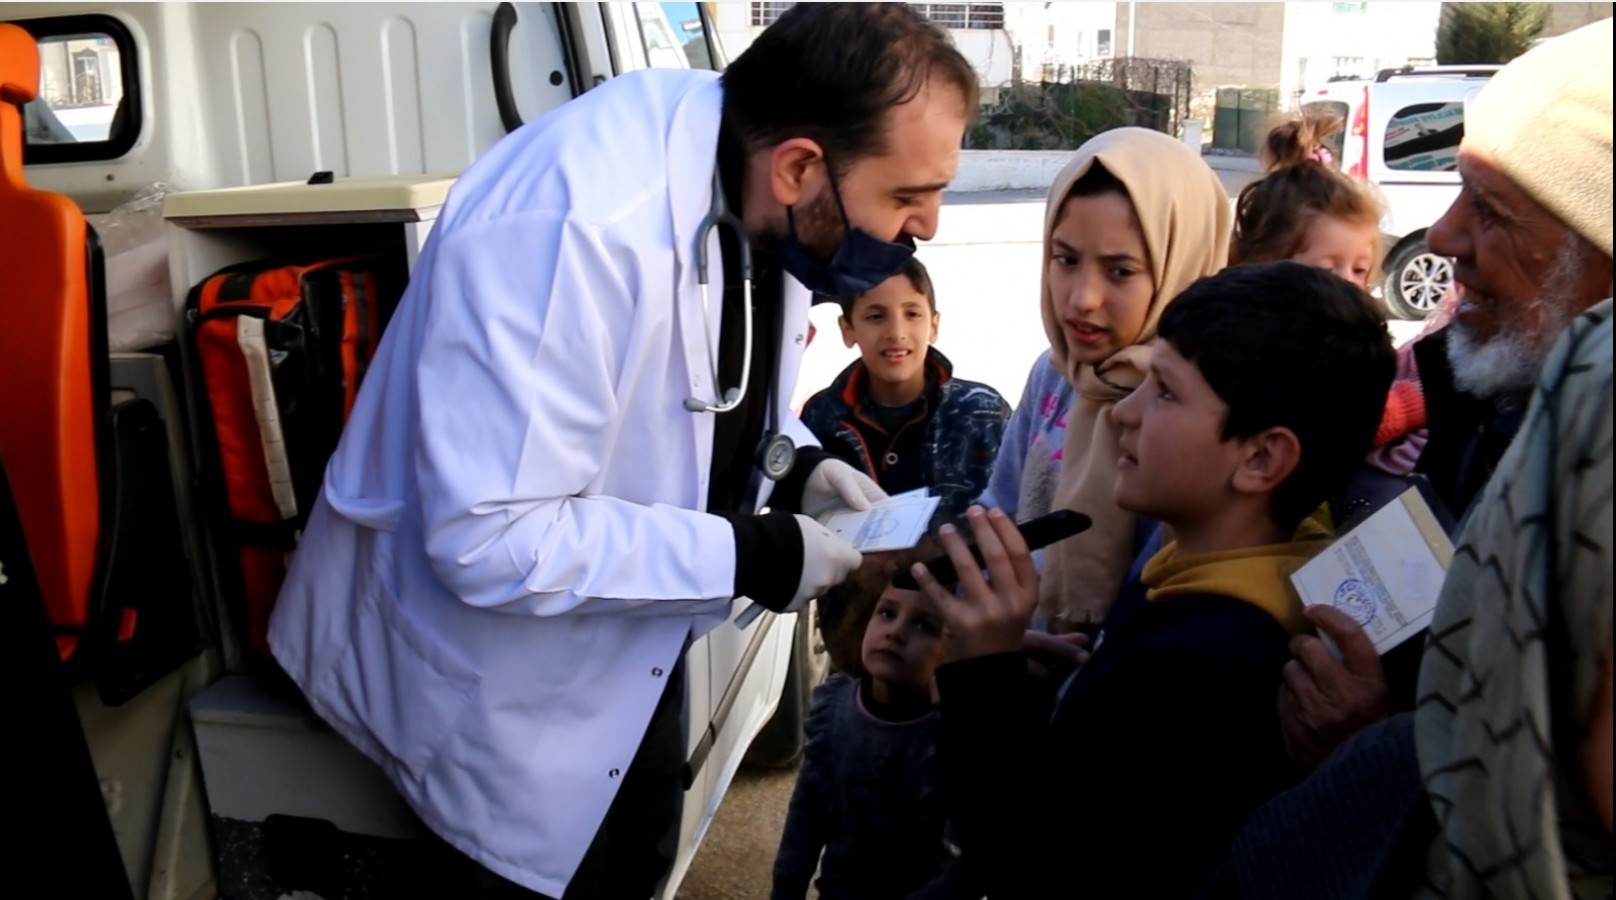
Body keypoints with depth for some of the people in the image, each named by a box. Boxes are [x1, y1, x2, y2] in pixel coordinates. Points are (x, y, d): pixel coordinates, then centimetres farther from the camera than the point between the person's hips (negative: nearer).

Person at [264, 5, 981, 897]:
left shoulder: (760, 198, -10)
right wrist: (753, 556, -30)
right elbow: (491, 540, -34)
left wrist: (797, 465, -9)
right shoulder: (575, 223, -36)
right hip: (497, 660, -7)